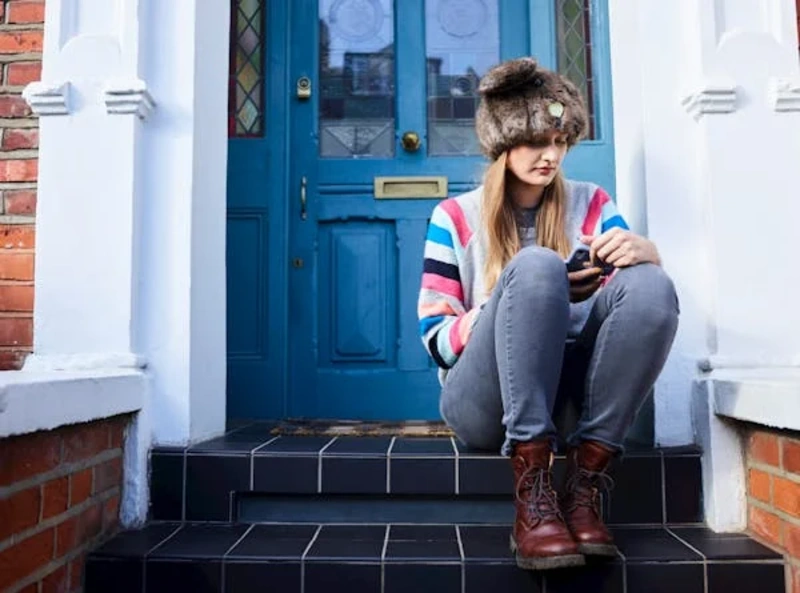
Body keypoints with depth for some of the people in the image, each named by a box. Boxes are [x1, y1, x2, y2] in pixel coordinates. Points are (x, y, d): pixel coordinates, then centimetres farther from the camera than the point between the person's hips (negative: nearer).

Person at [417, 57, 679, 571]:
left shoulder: (590, 204, 12)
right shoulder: (456, 217, 4)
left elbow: (639, 297, 0)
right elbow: (436, 340, -3)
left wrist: (642, 251, -24)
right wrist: (535, 293, -18)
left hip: (572, 389, 3)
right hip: (486, 402, -2)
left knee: (652, 284, -22)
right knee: (536, 266, -28)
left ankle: (585, 484, -25)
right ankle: (533, 489, -34)